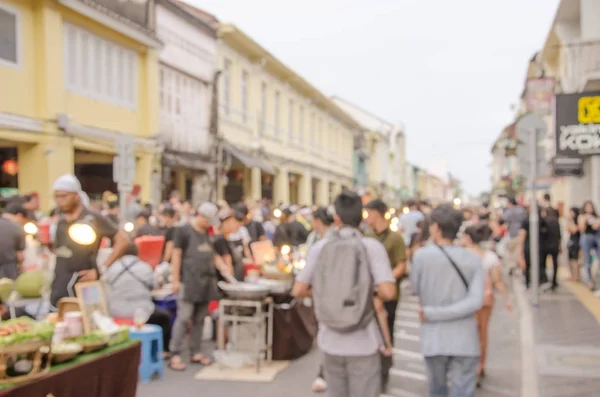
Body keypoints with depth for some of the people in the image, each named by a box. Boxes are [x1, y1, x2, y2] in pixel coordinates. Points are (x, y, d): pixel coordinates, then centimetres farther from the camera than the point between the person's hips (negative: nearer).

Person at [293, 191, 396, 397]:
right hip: (362, 344, -3)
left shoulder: (320, 247, -2)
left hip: (331, 342, 3)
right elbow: (388, 292, -18)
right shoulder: (372, 246, -9)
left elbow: (298, 290, 0)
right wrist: (374, 291, 5)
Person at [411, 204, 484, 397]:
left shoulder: (422, 255, -8)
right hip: (465, 340, 0)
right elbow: (475, 301, -11)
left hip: (434, 338, 0)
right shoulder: (473, 259, -2)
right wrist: (434, 313, -11)